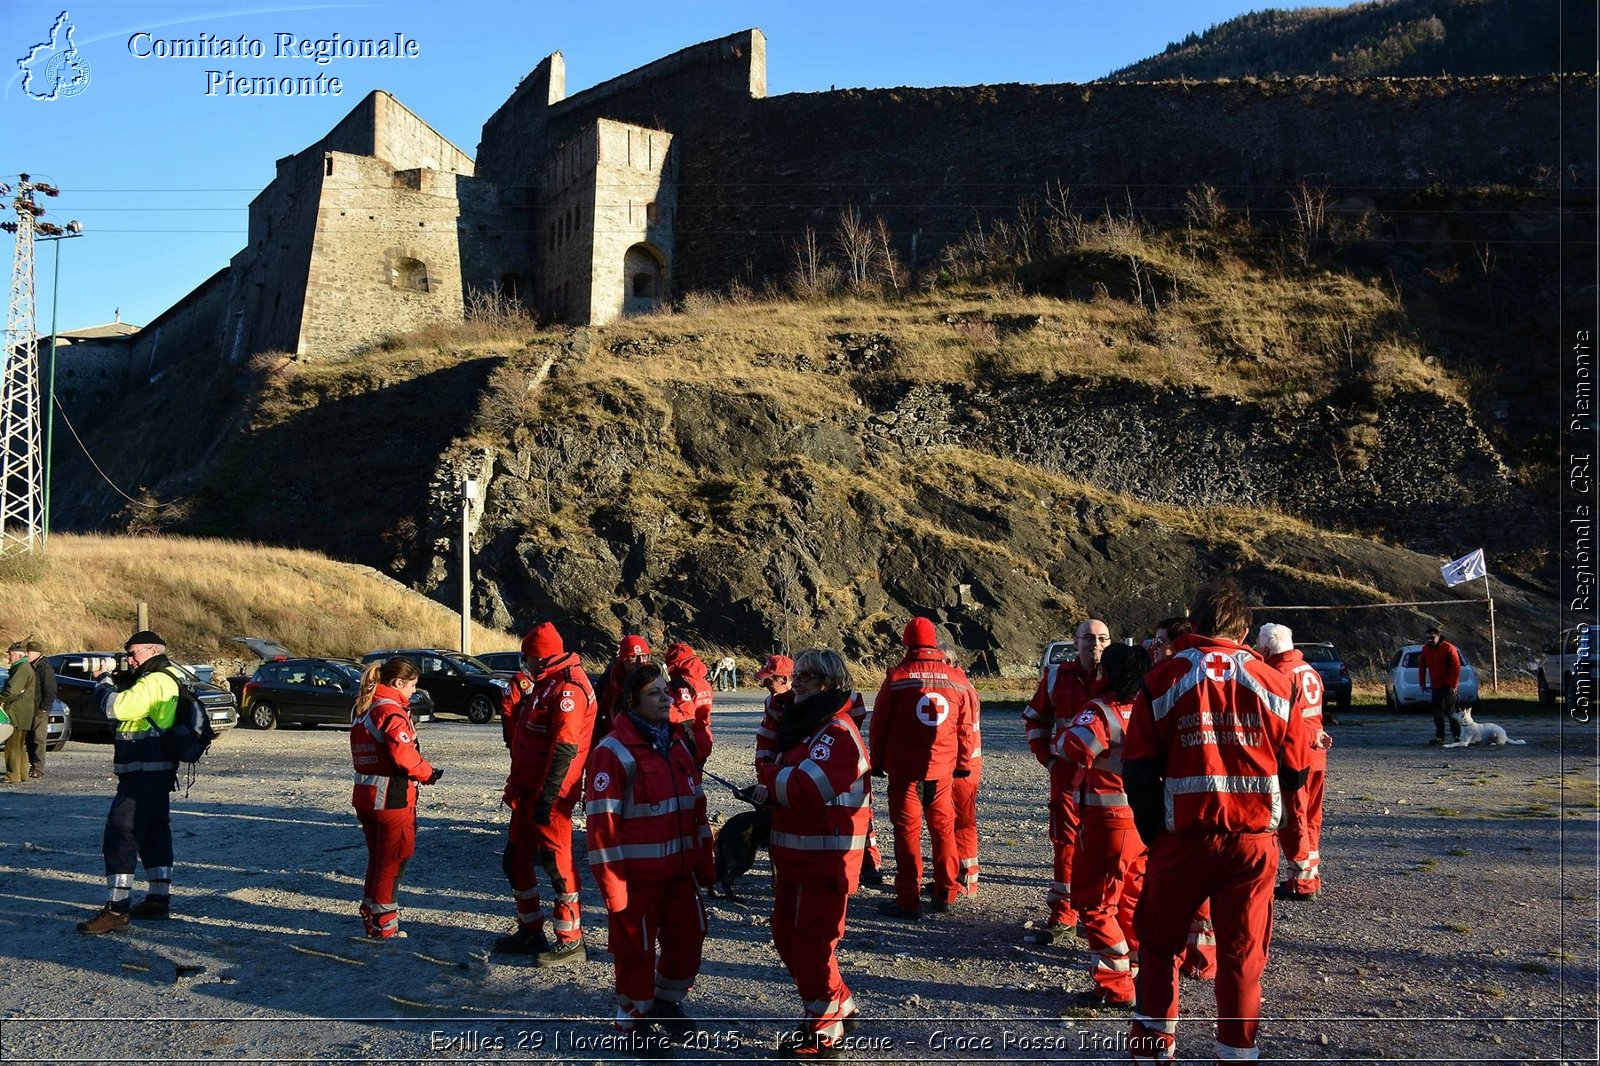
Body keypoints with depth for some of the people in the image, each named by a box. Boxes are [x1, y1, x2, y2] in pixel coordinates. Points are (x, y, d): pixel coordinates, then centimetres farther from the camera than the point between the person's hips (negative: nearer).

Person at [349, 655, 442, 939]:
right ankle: (384, 926, 10)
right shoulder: (392, 711, -18)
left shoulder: (362, 708, 12)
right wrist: (428, 773, -9)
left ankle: (371, 919, 28)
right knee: (393, 862, 3)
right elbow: (404, 756, -27)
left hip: (364, 794, 9)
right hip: (391, 798, -9)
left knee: (377, 859, 20)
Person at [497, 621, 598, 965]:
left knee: (557, 864, -5)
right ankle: (530, 931, 27)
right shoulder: (545, 684, 17)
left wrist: (546, 797, -26)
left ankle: (571, 941, 3)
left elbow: (564, 749, -24)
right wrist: (516, 786, 21)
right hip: (528, 792, 11)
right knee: (516, 860, 16)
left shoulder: (568, 688, -16)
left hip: (549, 796, -11)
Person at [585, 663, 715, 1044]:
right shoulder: (614, 751, -14)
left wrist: (705, 861, 11)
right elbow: (602, 821, -16)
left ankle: (667, 1001, 36)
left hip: (681, 865, 6)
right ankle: (633, 1017, 26)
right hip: (638, 870, -6)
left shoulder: (679, 741, 7)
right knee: (636, 945, 7)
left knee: (689, 934, 13)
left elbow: (696, 804, 13)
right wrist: (611, 881, -18)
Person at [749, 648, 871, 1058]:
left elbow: (805, 788, -29)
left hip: (825, 858, -10)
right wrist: (769, 791, 1)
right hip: (793, 855, 10)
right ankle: (840, 1008, 34)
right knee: (786, 936, 18)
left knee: (812, 944, 0)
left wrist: (766, 772, -11)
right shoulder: (805, 725, 14)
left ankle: (824, 1033, 17)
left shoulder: (838, 732, -18)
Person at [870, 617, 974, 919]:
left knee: (907, 831, 2)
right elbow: (965, 727, 8)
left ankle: (908, 902, 4)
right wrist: (962, 764, 20)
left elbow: (879, 724, -2)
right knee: (943, 829, 14)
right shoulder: (955, 679, 2)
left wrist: (877, 761, 9)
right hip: (942, 769, 3)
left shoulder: (897, 677, -7)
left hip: (904, 769, -3)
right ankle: (945, 895, 21)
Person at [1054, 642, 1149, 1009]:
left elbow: (1074, 745, -30)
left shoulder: (1100, 710, -16)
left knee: (1095, 903, 1)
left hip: (1107, 822, -7)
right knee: (1132, 901, 19)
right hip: (1145, 820, 7)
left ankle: (1114, 986, 1)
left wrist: (1062, 734, -10)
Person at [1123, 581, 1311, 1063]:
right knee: (1242, 952, 12)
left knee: (1159, 942, 17)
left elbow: (1138, 770, -6)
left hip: (1183, 839, -1)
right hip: (1254, 840, 1)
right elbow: (1295, 772, 6)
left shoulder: (1161, 681, -5)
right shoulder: (1272, 683, 0)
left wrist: (1153, 832, 7)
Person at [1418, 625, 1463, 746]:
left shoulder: (1449, 648, -13)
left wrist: (1454, 685, -16)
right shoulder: (1426, 649, 4)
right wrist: (1422, 682, 9)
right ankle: (1439, 736, 14)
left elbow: (1456, 667, -13)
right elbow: (1422, 666, 13)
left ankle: (1457, 735, 2)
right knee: (1437, 712, 8)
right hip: (1435, 686, 6)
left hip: (1448, 686, -6)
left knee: (1450, 711, -6)